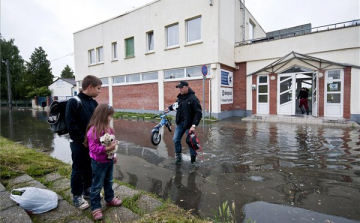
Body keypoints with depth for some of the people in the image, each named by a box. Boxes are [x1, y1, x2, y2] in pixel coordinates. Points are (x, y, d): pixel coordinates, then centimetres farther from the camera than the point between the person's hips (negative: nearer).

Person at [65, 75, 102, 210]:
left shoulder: (94, 103, 7)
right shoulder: (74, 102, -15)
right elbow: (71, 125, -18)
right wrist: (83, 139, -15)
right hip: (79, 143, -7)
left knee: (90, 168, 18)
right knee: (78, 170, 7)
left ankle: (87, 189, 36)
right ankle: (77, 196, 23)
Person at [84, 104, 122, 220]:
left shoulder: (108, 128, 3)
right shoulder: (93, 130, -24)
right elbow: (93, 147, -27)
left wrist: (113, 155, 14)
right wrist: (108, 148, -30)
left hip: (109, 160, 8)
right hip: (99, 163, -8)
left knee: (109, 182, 24)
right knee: (97, 185, 8)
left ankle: (110, 199, 43)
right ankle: (95, 207, 23)